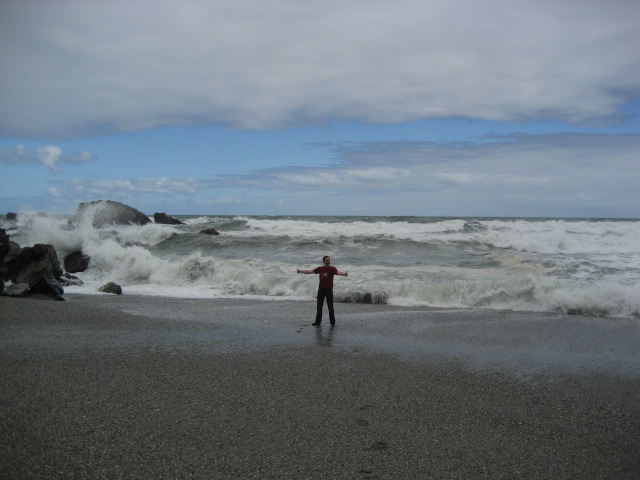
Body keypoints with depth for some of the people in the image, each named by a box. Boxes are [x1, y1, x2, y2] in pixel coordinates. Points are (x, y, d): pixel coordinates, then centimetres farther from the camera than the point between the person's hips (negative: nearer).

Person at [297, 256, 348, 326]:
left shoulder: (332, 269, -3)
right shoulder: (320, 268, 6)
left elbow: (338, 272, -21)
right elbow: (310, 271, 9)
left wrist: (344, 274, -41)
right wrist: (301, 271, 5)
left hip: (329, 290, -3)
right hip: (321, 289, 3)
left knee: (330, 307, -2)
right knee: (319, 307, 8)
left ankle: (332, 322, 7)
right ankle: (317, 322, 16)